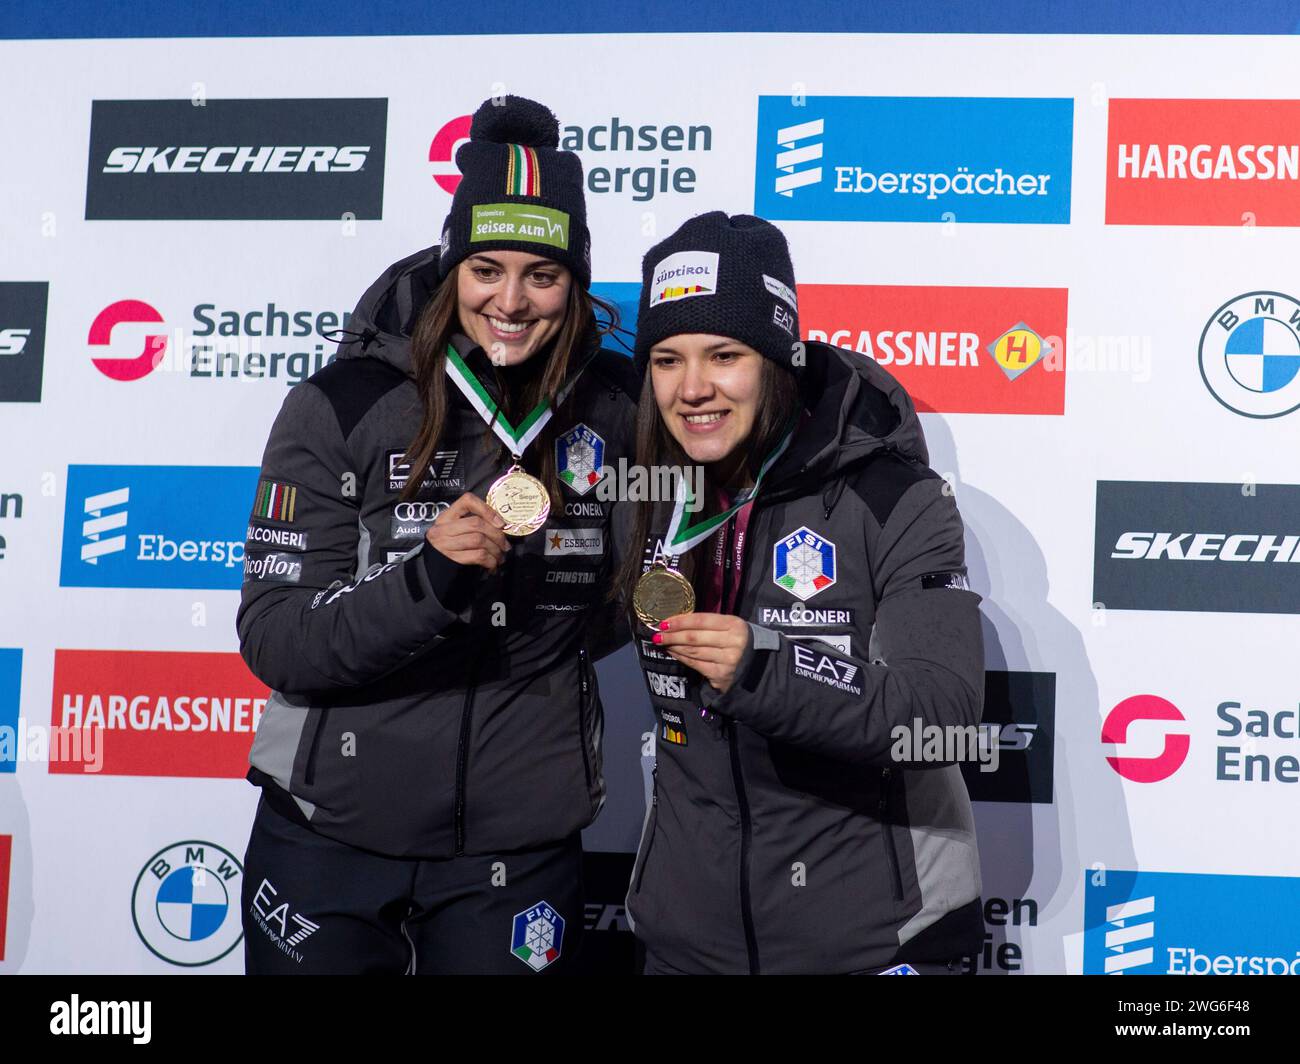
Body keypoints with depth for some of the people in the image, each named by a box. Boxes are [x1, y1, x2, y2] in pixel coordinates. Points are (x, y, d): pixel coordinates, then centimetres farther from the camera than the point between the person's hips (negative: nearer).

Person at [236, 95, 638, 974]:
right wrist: (426, 581, -29)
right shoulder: (342, 408, -10)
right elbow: (272, 638, -14)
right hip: (333, 837, -1)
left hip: (522, 845, 2)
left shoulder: (615, 410, -3)